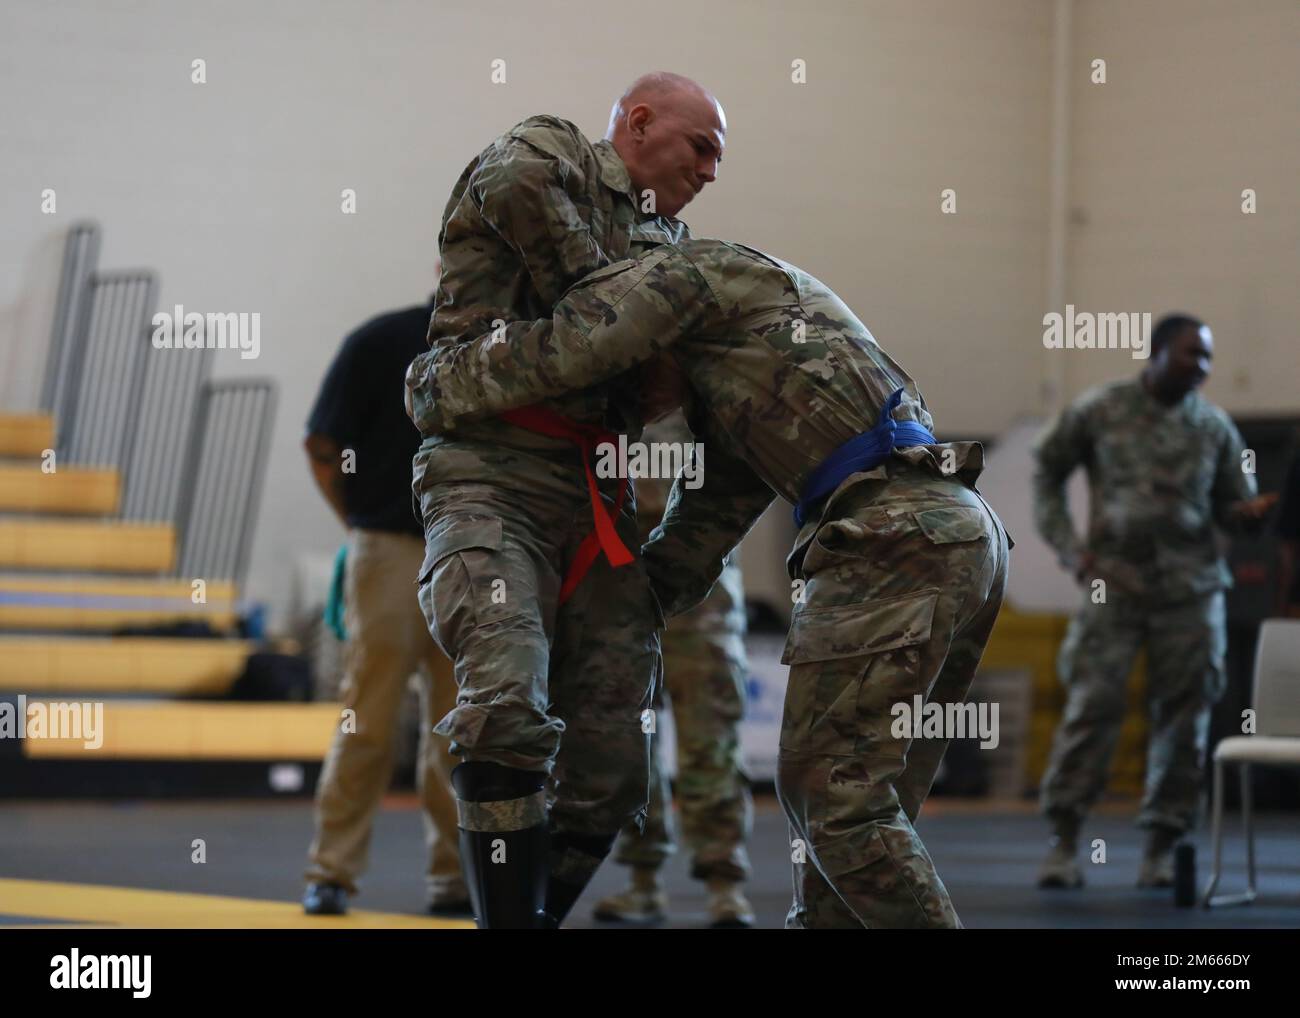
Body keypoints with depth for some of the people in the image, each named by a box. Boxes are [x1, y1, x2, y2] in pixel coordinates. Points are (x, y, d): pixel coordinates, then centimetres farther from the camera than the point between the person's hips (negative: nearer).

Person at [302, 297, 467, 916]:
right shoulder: (383, 342, -2)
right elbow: (323, 446, 1)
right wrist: (365, 526, 1)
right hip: (392, 554, -4)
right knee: (367, 721, -4)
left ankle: (456, 877, 11)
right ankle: (332, 871, 3)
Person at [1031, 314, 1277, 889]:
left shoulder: (1215, 427, 7)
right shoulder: (1098, 412, 2)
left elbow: (1230, 507, 12)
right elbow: (1046, 473, 11)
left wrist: (1252, 512, -12)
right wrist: (1070, 551, 1)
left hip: (1191, 587, 2)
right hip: (1115, 581, -2)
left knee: (1183, 713, 0)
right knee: (1092, 703, -9)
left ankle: (1162, 846, 9)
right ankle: (1064, 841, -3)